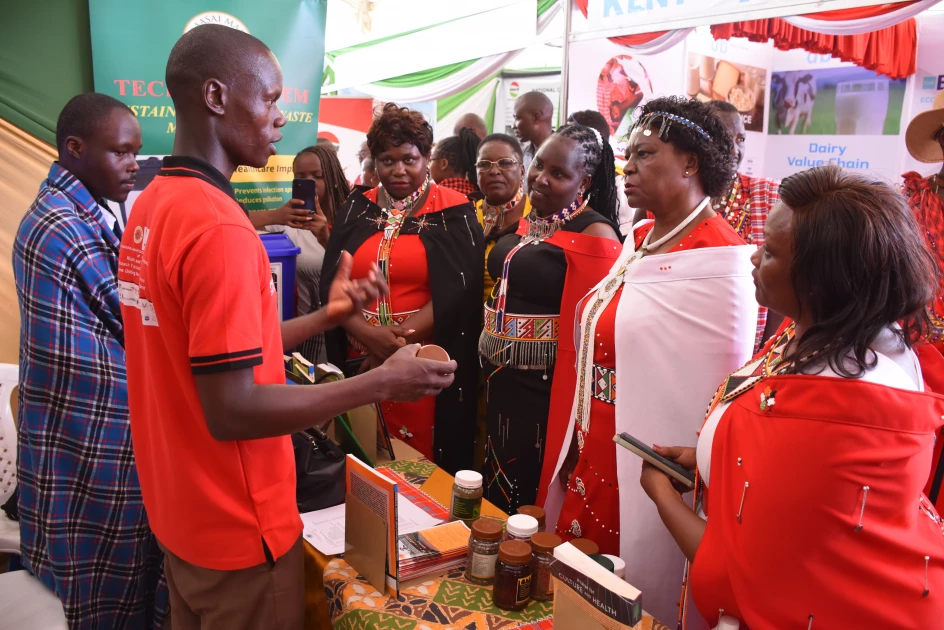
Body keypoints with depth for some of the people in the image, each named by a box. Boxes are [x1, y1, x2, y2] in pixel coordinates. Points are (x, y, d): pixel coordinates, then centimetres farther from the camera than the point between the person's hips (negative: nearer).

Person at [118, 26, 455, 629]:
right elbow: (232, 411, -27)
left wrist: (326, 316, 6)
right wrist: (383, 383, -22)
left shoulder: (150, 205, 4)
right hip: (238, 530, -8)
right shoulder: (219, 227, -26)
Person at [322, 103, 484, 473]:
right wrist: (368, 335, -15)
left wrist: (400, 341, -16)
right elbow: (332, 283, 1)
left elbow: (457, 293, -10)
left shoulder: (452, 213, -1)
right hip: (362, 361, 3)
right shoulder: (357, 209, 8)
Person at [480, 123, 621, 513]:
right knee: (497, 483, 20)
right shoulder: (525, 220, 8)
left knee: (531, 492, 7)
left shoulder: (594, 233, -16)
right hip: (499, 377, 8)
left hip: (544, 386, -7)